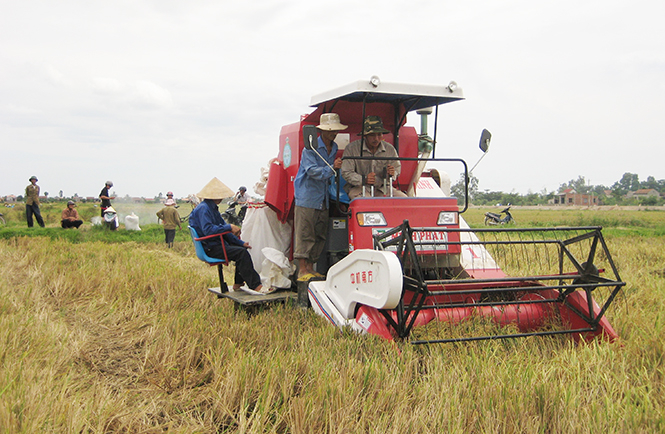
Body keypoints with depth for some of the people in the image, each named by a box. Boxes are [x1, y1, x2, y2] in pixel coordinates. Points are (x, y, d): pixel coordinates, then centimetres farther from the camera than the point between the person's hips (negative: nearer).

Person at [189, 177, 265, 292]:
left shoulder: (212, 208, 18)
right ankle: (255, 285, -23)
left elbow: (223, 226, 19)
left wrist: (241, 243, 12)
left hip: (216, 244, 11)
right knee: (242, 252, -23)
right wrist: (229, 227, -23)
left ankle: (238, 283, 13)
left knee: (242, 248, 13)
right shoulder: (203, 208, -15)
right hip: (210, 248, -11)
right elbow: (208, 230, -28)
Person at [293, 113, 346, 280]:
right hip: (307, 197, -7)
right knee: (305, 234, -7)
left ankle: (310, 268, 15)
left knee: (320, 235, 7)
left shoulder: (334, 148, 13)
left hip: (323, 199, 7)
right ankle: (302, 270, -4)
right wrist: (331, 168, -26)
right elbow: (312, 171, -18)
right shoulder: (310, 148, -8)